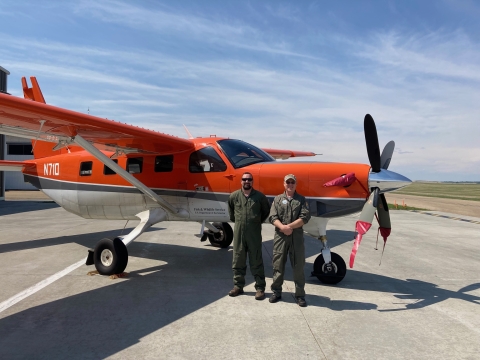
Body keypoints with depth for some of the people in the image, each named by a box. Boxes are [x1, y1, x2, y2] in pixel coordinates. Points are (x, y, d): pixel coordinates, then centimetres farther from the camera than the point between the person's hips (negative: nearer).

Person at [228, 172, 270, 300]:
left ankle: (260, 288, 12)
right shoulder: (234, 196, 2)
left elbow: (266, 211, 12)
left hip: (254, 234, -2)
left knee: (256, 261, 4)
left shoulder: (260, 196, -1)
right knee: (238, 261, 10)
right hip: (238, 233, 2)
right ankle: (238, 286, 23)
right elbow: (231, 211, 21)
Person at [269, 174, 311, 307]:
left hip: (297, 236, 0)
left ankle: (300, 295, 14)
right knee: (278, 265, 7)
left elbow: (305, 217, -5)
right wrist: (283, 227, -18)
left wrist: (290, 226, -13)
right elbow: (273, 217, -2)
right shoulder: (278, 199, 9)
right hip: (280, 236, 1)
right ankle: (276, 292, 20)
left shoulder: (301, 199, 8)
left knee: (298, 266, 4)